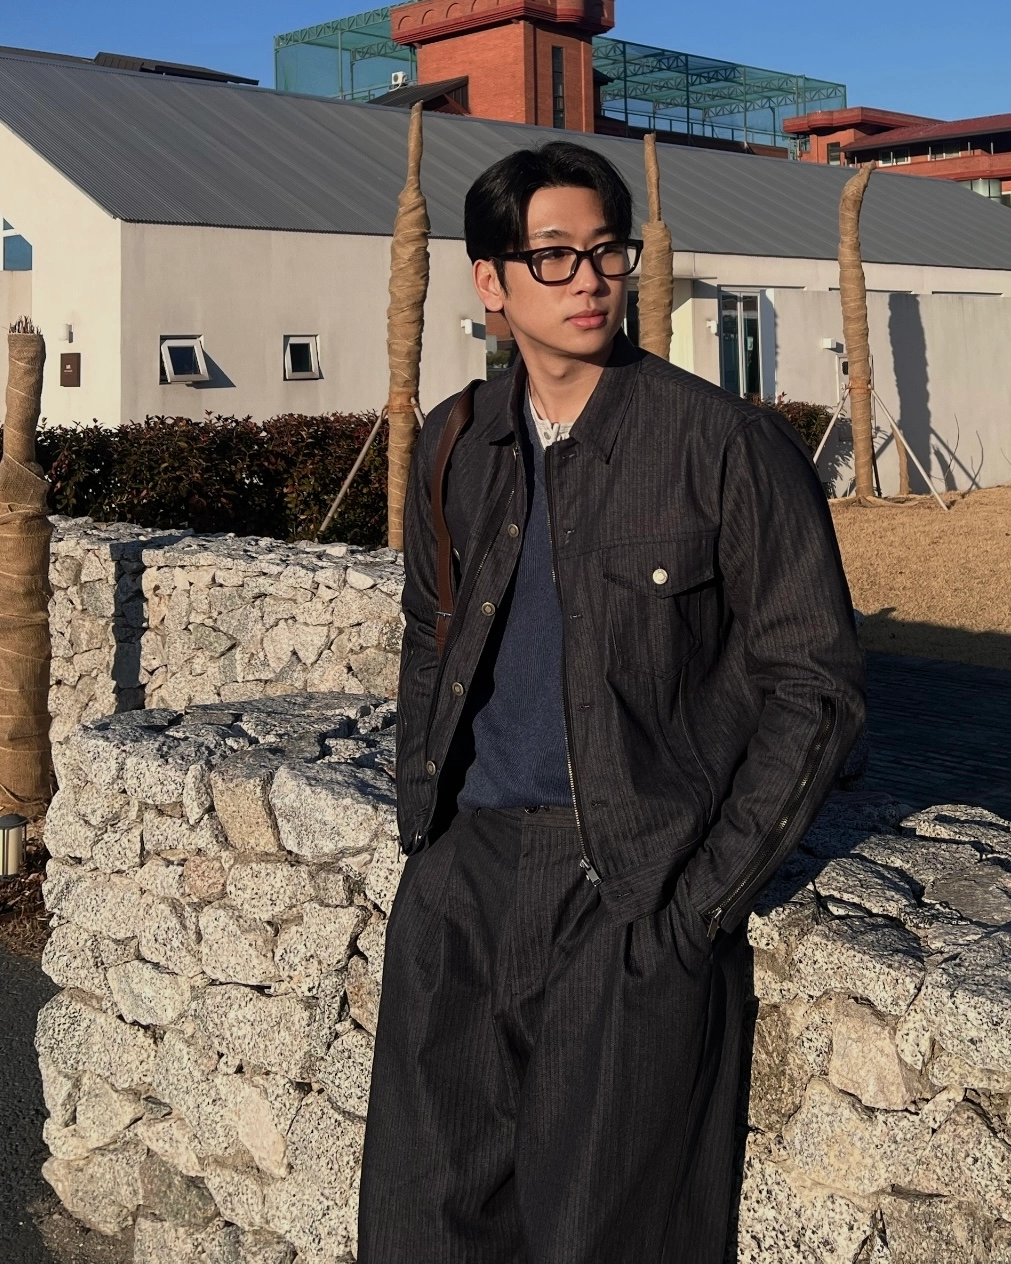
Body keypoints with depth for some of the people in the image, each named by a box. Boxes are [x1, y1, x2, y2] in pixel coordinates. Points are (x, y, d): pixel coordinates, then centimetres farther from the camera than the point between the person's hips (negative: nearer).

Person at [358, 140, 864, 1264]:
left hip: (633, 890, -5)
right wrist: (418, 813, 10)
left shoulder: (724, 445, -9)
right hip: (463, 871, 5)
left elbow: (813, 683, -7)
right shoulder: (453, 447, 7)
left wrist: (709, 896, -11)